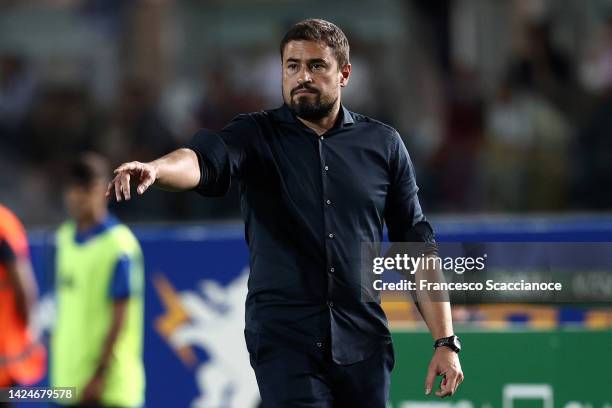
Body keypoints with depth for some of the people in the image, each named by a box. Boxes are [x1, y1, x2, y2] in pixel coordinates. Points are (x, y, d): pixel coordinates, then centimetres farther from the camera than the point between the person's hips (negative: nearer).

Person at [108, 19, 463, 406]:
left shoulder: (383, 144, 7)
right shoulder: (256, 136, 1)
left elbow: (417, 245, 9)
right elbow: (205, 160, -21)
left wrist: (446, 341, 3)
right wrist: (155, 168, -44)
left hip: (363, 344, 2)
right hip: (284, 340, -2)